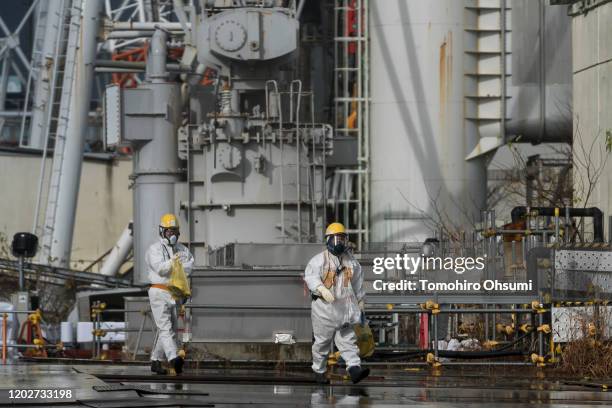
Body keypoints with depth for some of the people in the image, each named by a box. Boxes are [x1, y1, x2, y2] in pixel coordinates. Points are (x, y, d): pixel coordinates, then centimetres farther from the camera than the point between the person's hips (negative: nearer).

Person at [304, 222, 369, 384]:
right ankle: (319, 371, 18)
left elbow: (358, 284, 19)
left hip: (344, 307, 4)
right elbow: (310, 277, -19)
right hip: (324, 307, -4)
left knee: (348, 340, -5)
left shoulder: (351, 262, 11)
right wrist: (322, 289, -35)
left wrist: (360, 302, 20)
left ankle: (354, 369, -16)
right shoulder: (319, 260, -5)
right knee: (322, 341, 5)